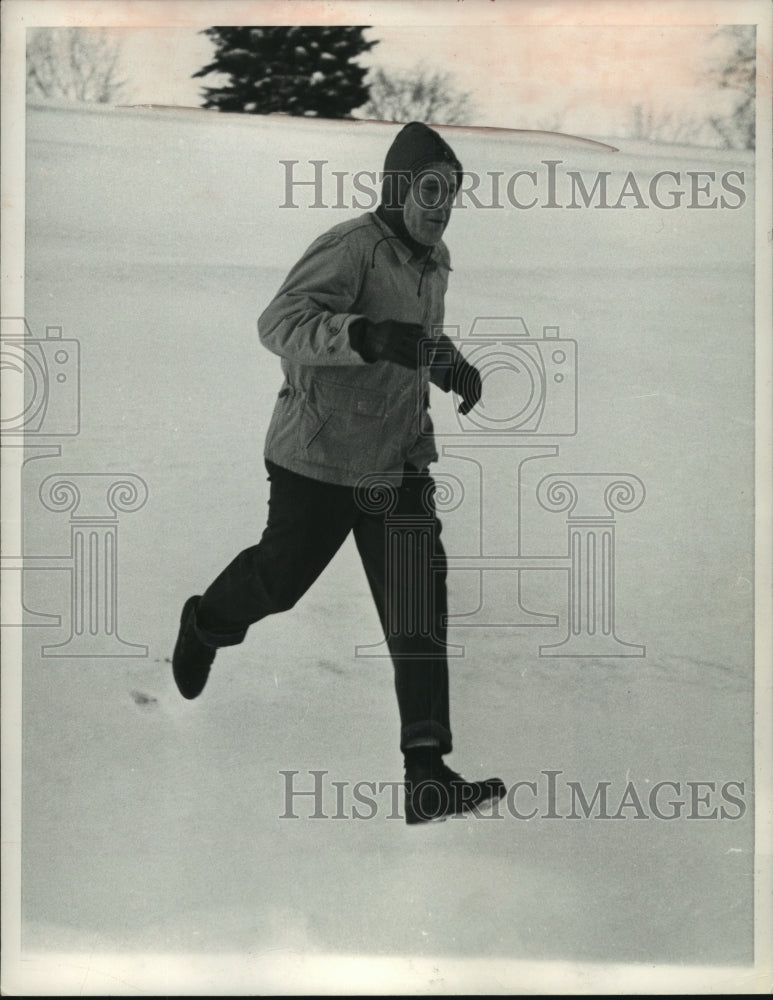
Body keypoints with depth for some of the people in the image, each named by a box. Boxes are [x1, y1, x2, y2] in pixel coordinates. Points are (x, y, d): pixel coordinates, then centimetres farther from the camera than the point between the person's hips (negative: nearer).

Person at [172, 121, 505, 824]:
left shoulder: (435, 261, 10)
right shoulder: (351, 247, -18)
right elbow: (279, 323, -32)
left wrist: (450, 361, 11)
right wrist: (368, 337, -46)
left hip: (399, 462, 6)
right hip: (319, 455, -6)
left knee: (418, 609, -6)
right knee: (282, 576, 12)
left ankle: (426, 775, -7)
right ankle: (205, 624, 48)